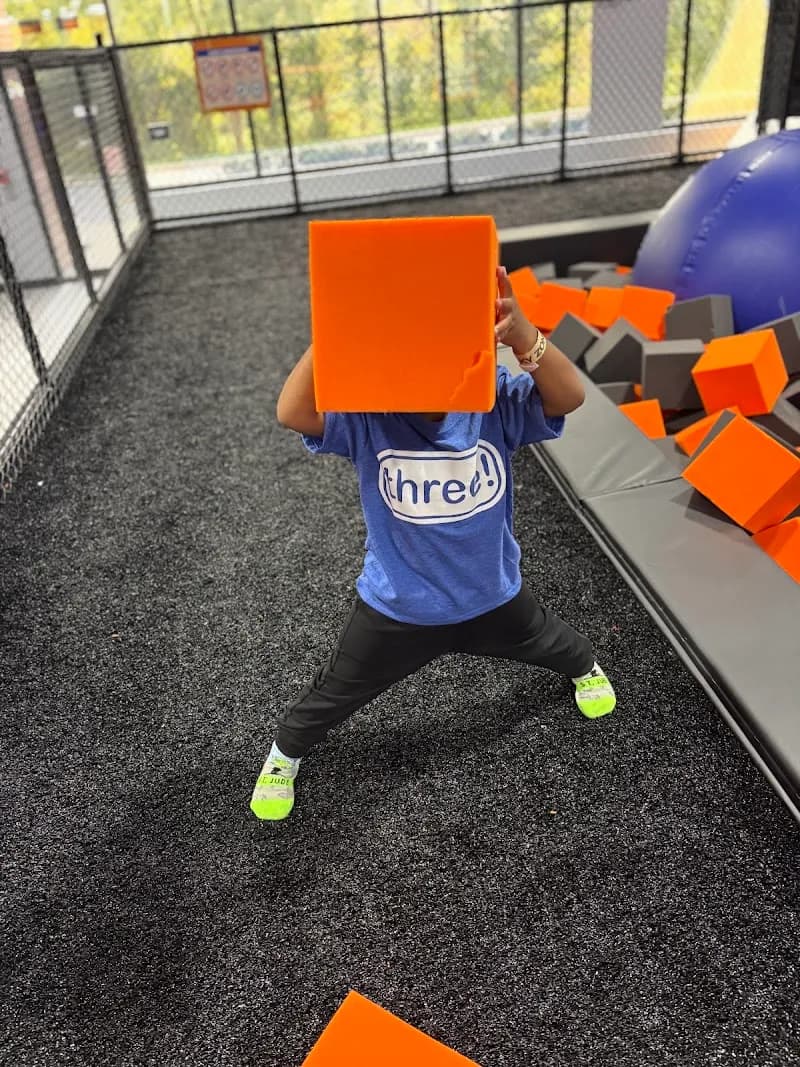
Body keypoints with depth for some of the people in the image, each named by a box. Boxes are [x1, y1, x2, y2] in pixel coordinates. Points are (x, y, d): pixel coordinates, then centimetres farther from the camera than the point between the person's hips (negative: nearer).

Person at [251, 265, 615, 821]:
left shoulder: (496, 401, -23)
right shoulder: (366, 416, -26)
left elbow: (569, 397, -39)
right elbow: (293, 413, -42)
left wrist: (521, 333, -57)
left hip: (493, 594, 2)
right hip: (395, 607, -1)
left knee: (552, 644, 33)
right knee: (334, 692, 19)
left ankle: (587, 668, 72)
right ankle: (284, 755, 52)